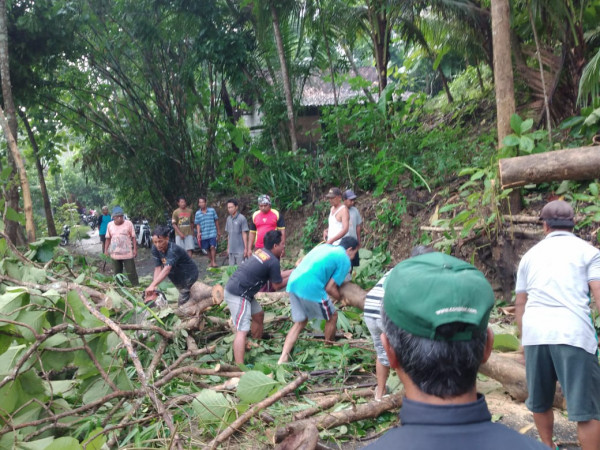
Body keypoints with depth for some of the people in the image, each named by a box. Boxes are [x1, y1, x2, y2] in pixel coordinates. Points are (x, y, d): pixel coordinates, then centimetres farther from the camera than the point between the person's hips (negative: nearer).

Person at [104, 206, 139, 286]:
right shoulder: (110, 225, 4)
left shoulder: (128, 223, -5)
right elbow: (108, 239, 11)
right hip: (115, 254, 4)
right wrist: (106, 250, 6)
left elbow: (133, 237, -3)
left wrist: (135, 249, -8)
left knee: (131, 273, -2)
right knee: (117, 273, 14)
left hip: (128, 254, -4)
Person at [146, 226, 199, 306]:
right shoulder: (155, 248, -15)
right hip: (178, 274, 7)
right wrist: (154, 287, -34)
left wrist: (152, 285, -59)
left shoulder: (173, 250, -34)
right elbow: (158, 268, -20)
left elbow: (167, 269, -48)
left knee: (182, 302, -9)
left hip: (189, 274, -7)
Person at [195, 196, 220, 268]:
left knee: (212, 247, -15)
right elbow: (197, 224, 4)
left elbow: (216, 221, 8)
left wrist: (218, 231, 12)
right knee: (208, 249, 10)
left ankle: (214, 261, -9)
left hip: (212, 233, -2)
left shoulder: (212, 210, 0)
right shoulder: (197, 213, 3)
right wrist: (198, 233, -12)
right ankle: (211, 261, 26)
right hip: (204, 234, 2)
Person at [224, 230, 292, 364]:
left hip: (233, 287, 10)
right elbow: (278, 285, -2)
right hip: (238, 295, -10)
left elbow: (276, 276, 20)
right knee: (242, 330, -14)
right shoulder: (273, 261, -15)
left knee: (258, 314, 24)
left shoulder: (261, 252, 10)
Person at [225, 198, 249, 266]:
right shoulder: (228, 219, 9)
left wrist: (245, 248, -10)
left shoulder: (242, 218, -9)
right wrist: (228, 247, 14)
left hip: (240, 250, -6)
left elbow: (244, 234, -9)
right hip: (231, 250, 6)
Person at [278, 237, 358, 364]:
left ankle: (283, 357, 8)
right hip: (311, 288, -7)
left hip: (293, 282, 7)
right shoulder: (345, 260, 4)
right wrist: (342, 298, 17)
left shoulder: (324, 246, 24)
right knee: (332, 317, 17)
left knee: (300, 323, 20)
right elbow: (329, 288, -2)